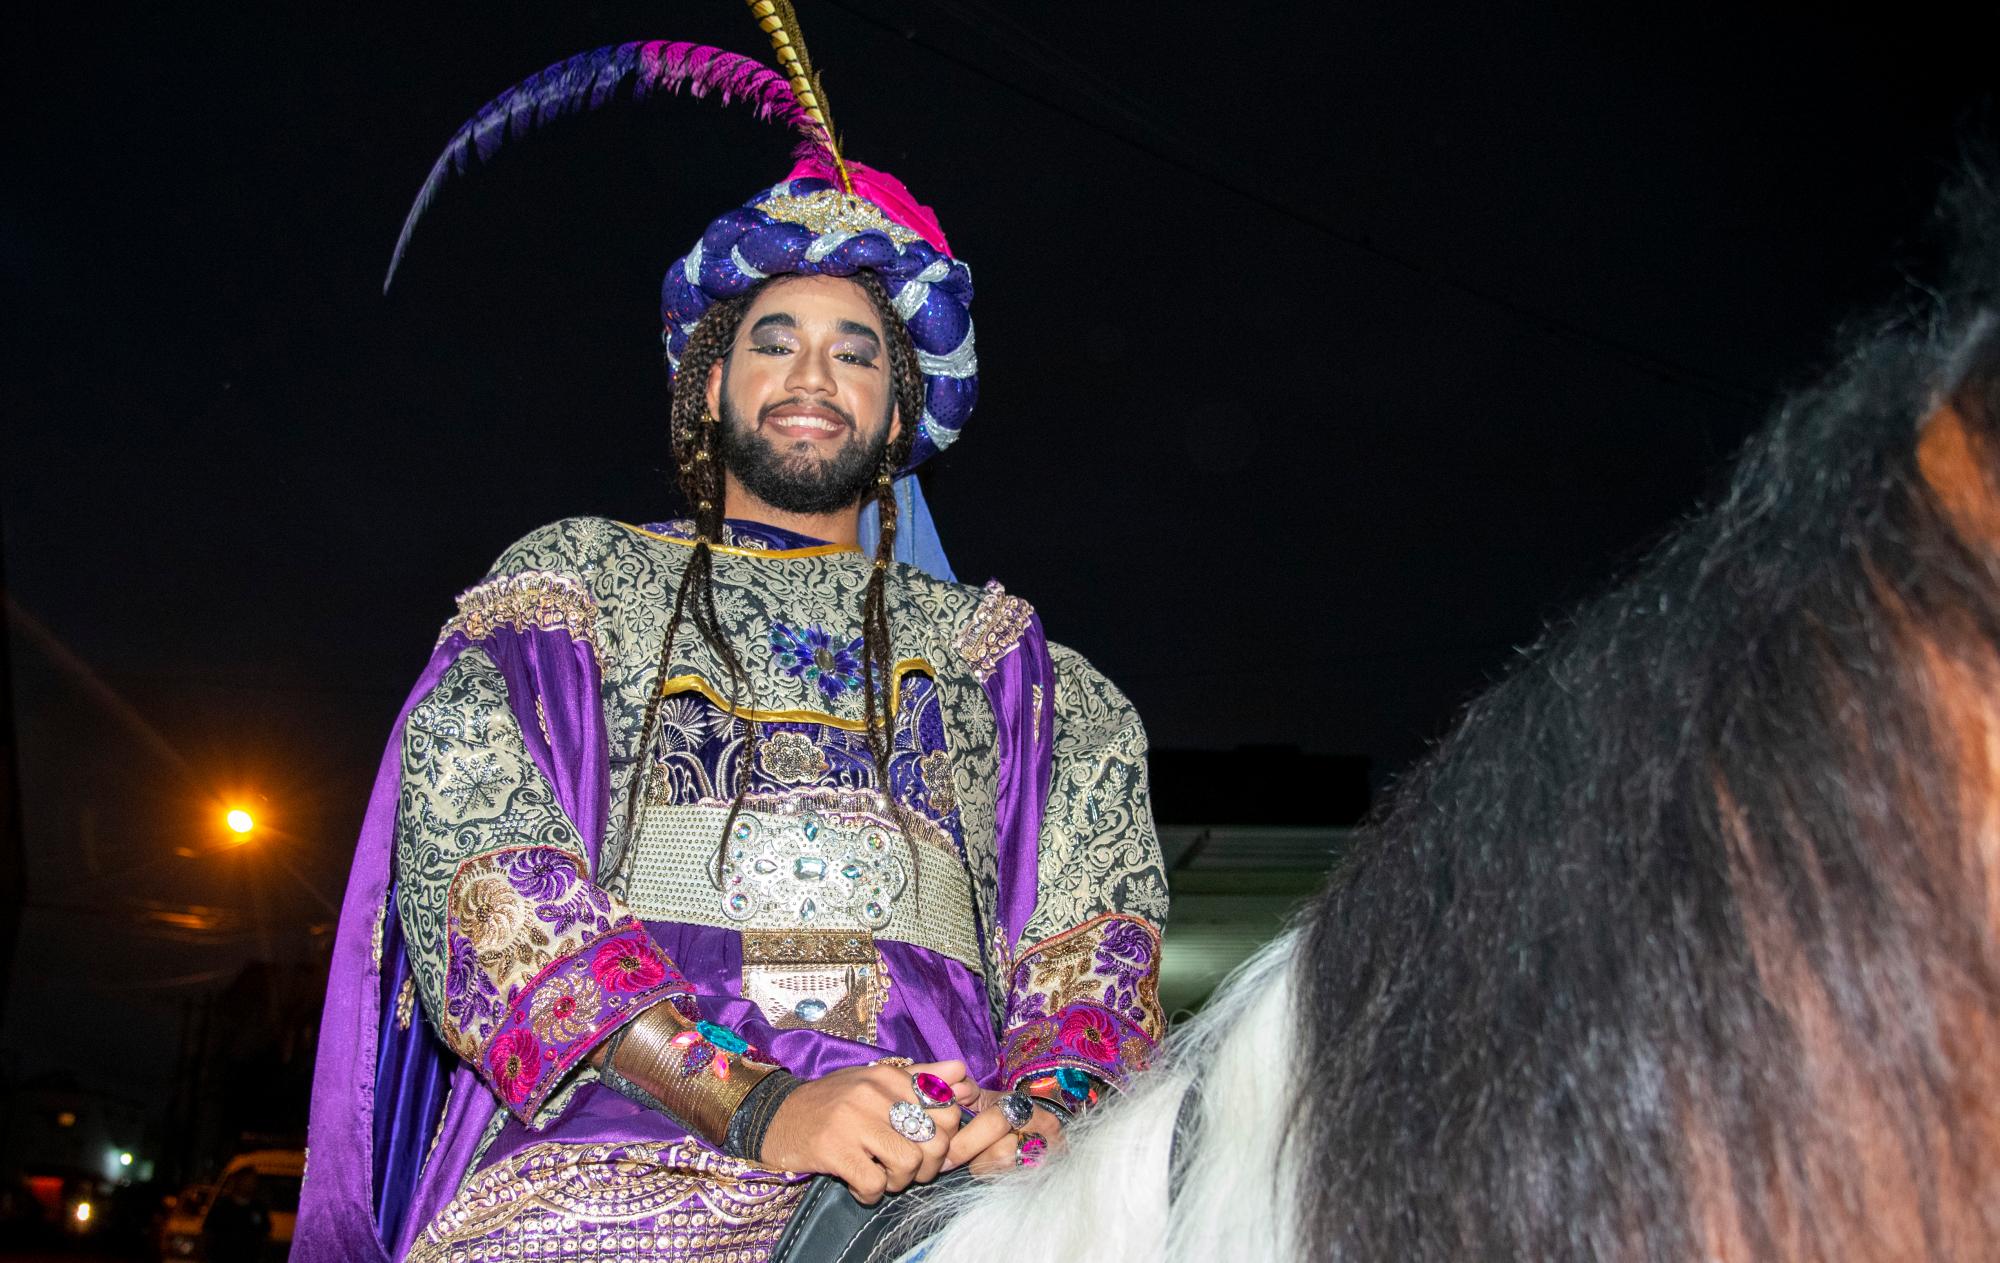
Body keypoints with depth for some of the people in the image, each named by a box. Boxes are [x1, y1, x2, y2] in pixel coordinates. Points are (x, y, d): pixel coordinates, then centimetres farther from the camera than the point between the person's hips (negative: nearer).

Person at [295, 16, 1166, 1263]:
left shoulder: (993, 649, 21)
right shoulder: (575, 582, 16)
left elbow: (1101, 891, 10)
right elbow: (469, 847, -1)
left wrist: (1042, 1100, -12)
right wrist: (757, 1104, -13)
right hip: (618, 1151, -2)